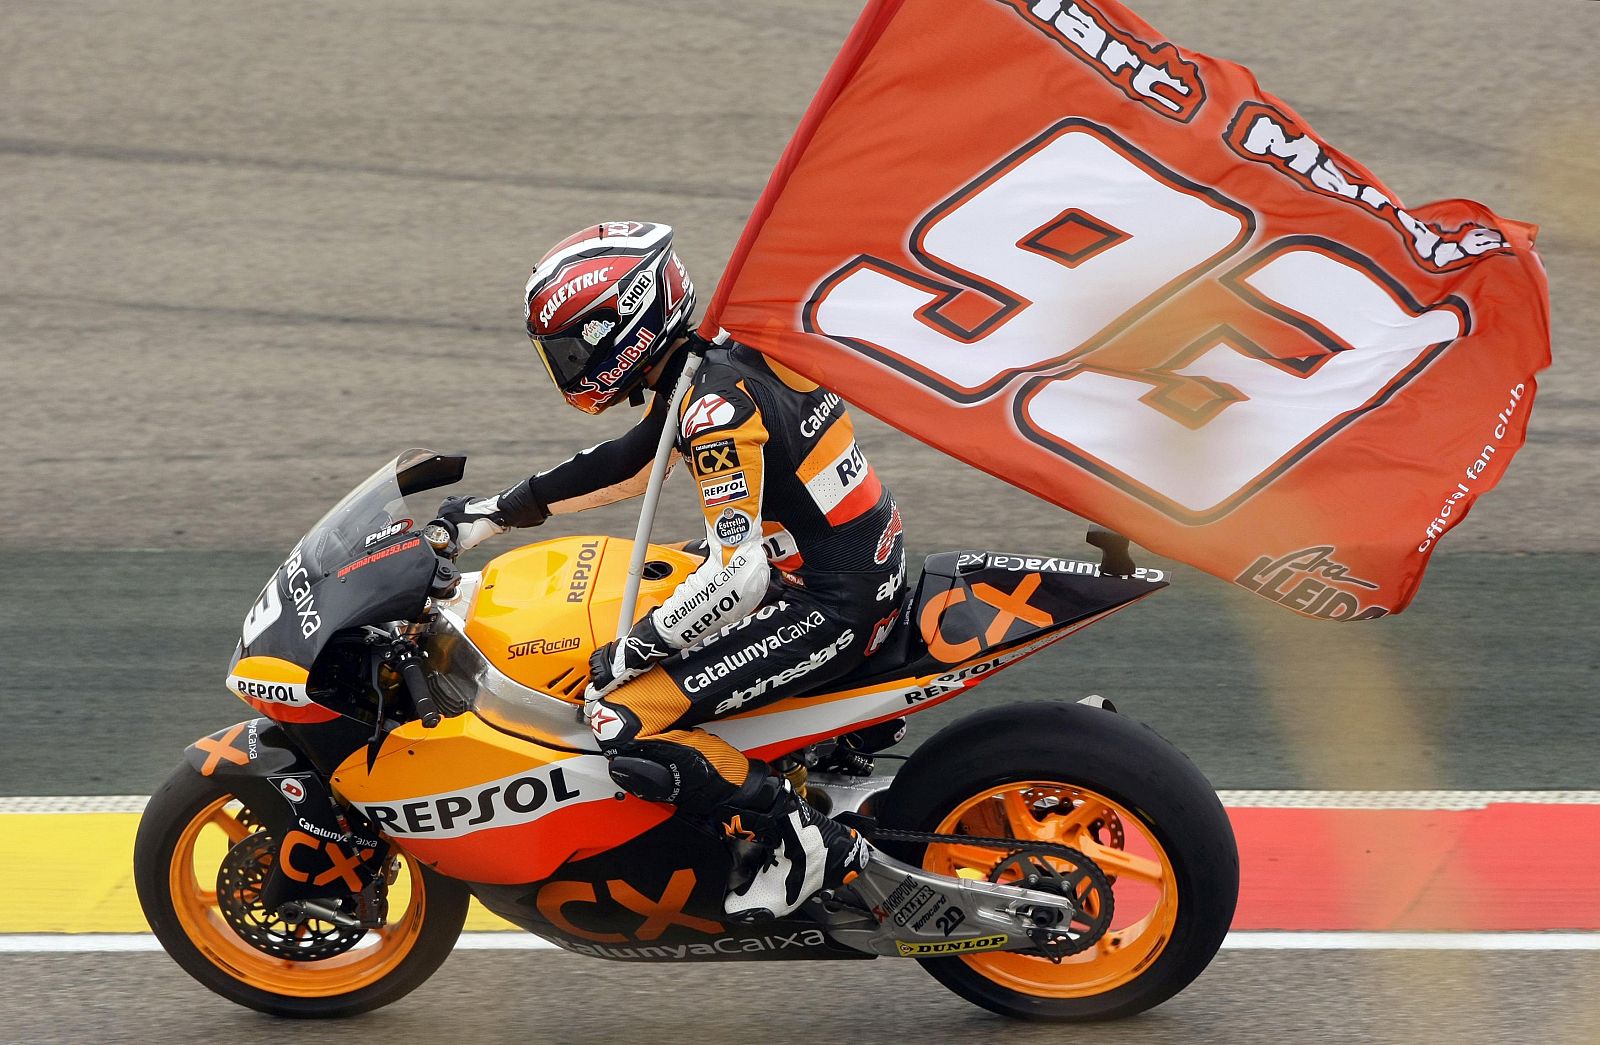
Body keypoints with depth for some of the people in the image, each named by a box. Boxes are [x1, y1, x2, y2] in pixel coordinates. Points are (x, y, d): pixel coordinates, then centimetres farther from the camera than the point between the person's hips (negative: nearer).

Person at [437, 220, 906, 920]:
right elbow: (626, 464, 23)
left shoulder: (717, 406, -23)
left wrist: (633, 650, -17)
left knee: (622, 722, -16)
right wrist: (496, 513, 24)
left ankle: (801, 848, -8)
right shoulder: (717, 365, 7)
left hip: (831, 609, -10)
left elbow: (739, 575, -29)